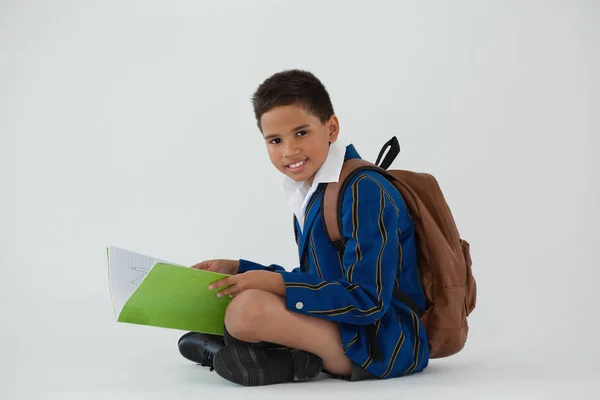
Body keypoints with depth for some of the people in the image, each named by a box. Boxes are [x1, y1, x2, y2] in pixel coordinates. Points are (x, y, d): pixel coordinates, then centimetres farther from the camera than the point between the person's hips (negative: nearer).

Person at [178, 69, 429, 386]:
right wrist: (238, 269, 11)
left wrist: (277, 283, -20)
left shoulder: (365, 192, -17)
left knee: (248, 309, -31)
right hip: (336, 325, 10)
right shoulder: (311, 192, 11)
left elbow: (368, 300, -22)